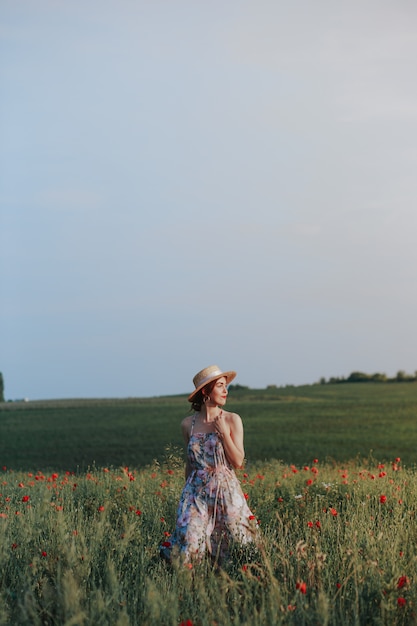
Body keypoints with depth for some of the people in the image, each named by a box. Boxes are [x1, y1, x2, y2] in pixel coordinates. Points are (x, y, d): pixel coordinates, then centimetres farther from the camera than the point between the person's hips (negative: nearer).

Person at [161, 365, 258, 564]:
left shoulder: (232, 420, -2)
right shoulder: (188, 424, 4)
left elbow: (238, 462, -6)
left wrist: (223, 432, -12)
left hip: (225, 491, -1)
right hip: (196, 491, 1)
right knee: (189, 542, -9)